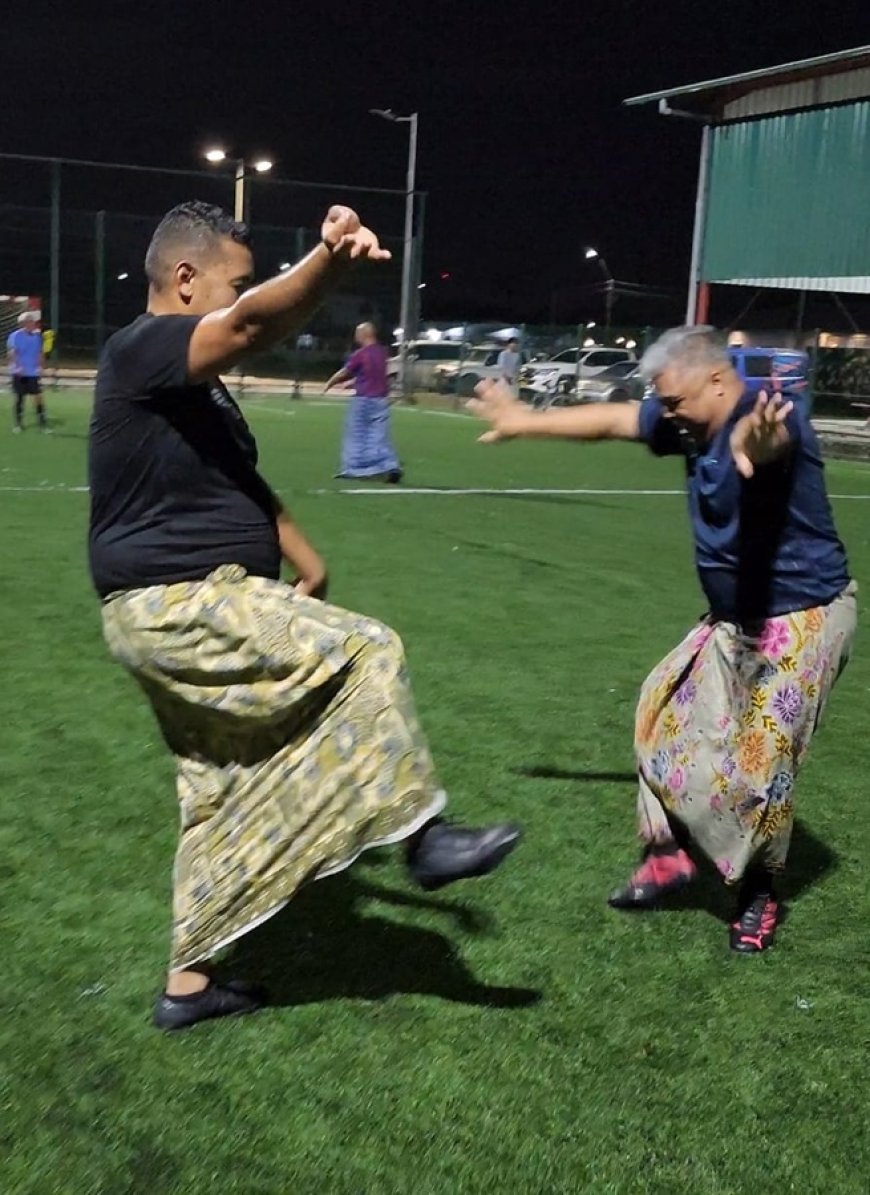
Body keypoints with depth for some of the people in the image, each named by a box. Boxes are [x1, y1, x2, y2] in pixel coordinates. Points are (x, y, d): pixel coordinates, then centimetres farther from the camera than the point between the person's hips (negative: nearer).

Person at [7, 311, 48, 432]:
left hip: (34, 373, 3)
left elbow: (40, 353, 13)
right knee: (20, 398, 4)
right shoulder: (16, 336, -10)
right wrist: (17, 366, -27)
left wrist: (39, 366, 3)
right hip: (20, 373, -3)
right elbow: (11, 353, -15)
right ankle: (18, 424, 15)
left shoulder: (37, 335, 4)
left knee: (38, 397, -2)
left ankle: (42, 423, 4)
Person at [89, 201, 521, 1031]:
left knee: (221, 800, 14)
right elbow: (252, 326, -34)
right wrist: (331, 260, -49)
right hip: (178, 608, -10)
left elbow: (243, 486, 26)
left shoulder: (198, 387, 18)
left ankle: (188, 984, 25)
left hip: (189, 610, 10)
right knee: (364, 653, -17)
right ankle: (424, 837, -8)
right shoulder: (141, 350, -13)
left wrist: (306, 565, 17)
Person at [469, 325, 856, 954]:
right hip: (734, 620, 9)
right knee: (667, 717, 11)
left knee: (762, 757, -6)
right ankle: (670, 854, 26)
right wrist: (527, 421, 18)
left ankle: (760, 892, 16)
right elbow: (610, 420, 11)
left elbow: (769, 435, -50)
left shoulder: (774, 412, -24)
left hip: (805, 618, -8)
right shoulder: (692, 422, -1)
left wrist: (752, 439, -74)